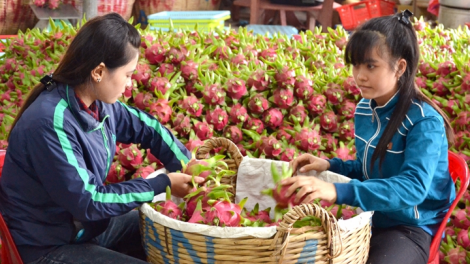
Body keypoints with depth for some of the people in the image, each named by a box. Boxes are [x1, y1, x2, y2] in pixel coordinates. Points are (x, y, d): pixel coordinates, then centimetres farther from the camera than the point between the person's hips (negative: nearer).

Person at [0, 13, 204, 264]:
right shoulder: (50, 123, -31)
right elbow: (87, 202, -27)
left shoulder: (98, 104, -6)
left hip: (90, 223, 8)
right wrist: (163, 185, -21)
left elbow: (146, 127, 12)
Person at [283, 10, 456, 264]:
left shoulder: (425, 121, -21)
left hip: (411, 227, -6)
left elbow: (413, 187, -35)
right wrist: (329, 165, -4)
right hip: (369, 216, 6)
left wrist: (339, 192, -46)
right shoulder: (364, 109, 1)